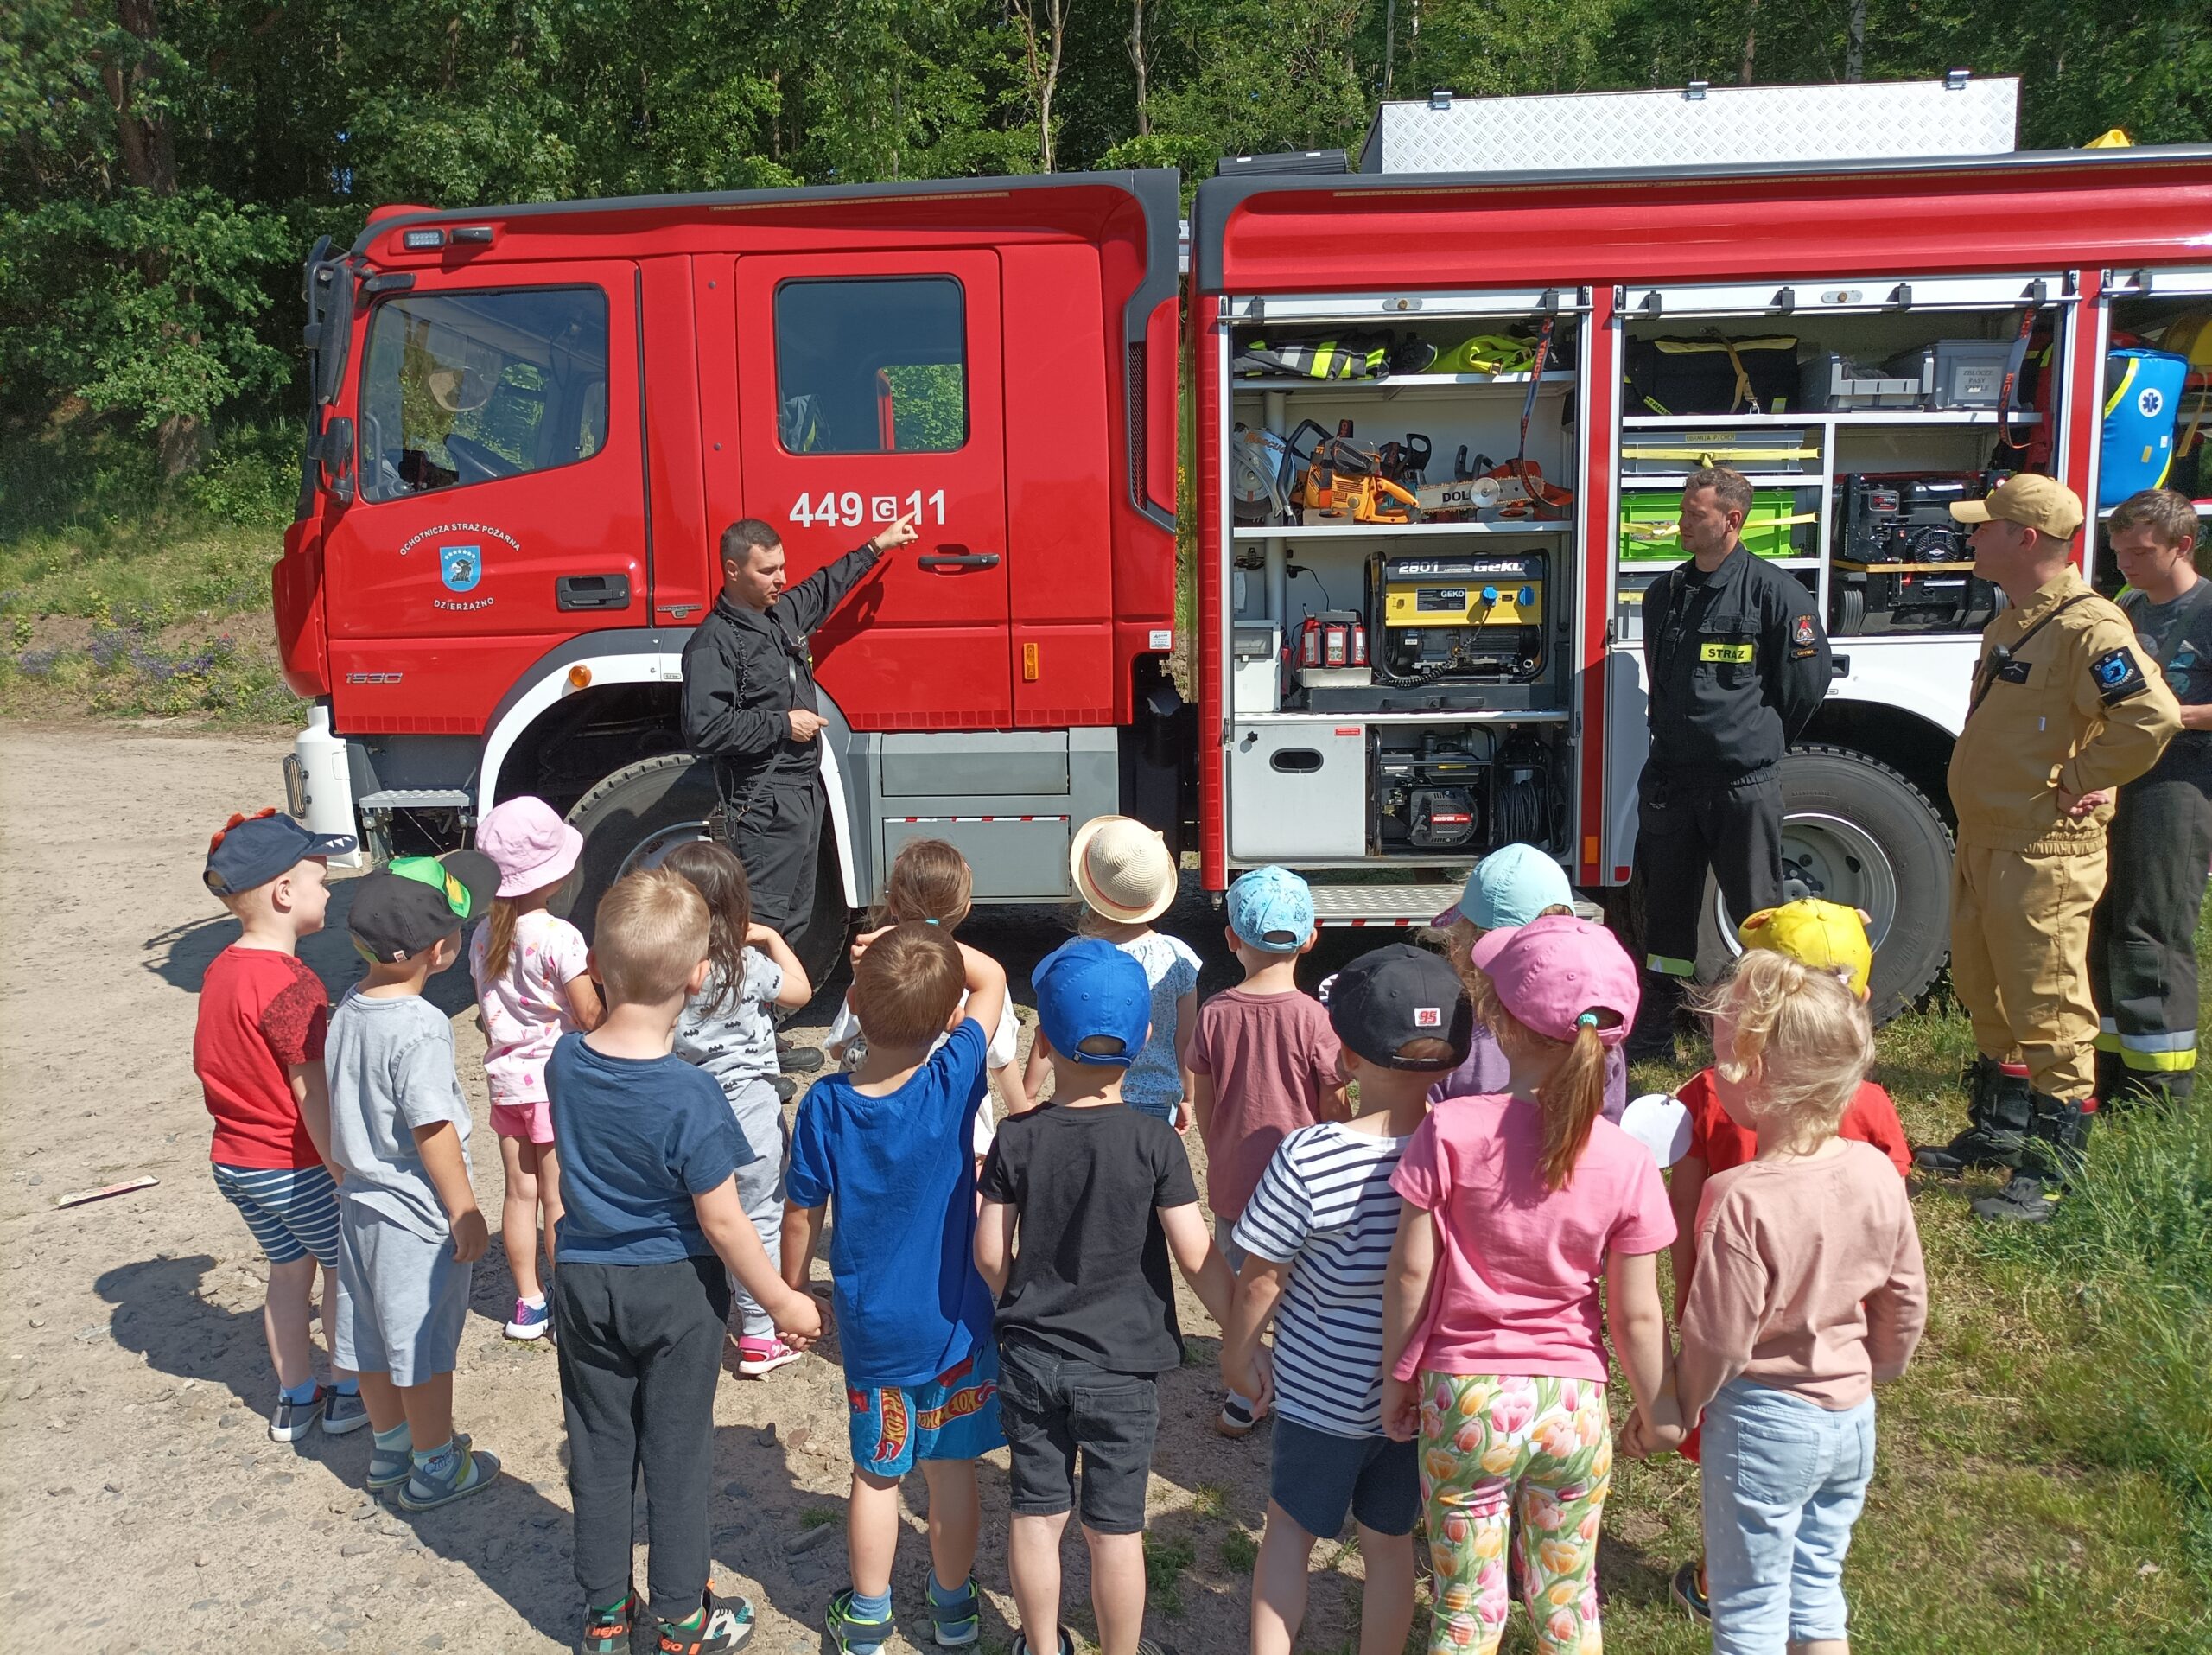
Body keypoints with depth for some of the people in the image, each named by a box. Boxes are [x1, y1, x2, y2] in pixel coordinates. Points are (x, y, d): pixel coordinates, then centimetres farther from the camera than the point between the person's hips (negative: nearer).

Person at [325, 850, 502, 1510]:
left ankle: (389, 1449, 38)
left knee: (373, 1336, 20)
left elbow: (343, 1107, 10)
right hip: (417, 1215, -8)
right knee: (424, 1346, 7)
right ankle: (435, 1468, 21)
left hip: (360, 1201, 8)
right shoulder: (420, 1027, -25)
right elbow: (432, 1130, -23)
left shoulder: (348, 1009, 0)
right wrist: (465, 1210, -14)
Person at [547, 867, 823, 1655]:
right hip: (676, 1292, -4)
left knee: (599, 1451, 18)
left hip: (584, 1282, 5)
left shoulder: (565, 1062, -12)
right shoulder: (691, 1097, -26)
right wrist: (782, 1303, -9)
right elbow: (721, 1220, -20)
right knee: (676, 1455, 13)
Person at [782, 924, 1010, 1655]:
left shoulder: (825, 1106, -18)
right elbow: (991, 979, -6)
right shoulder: (954, 1082, -21)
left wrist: (791, 1294, 9)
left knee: (876, 1473, 18)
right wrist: (926, 943, -12)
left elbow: (801, 1215, -6)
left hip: (873, 1331, 1)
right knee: (953, 1468, 17)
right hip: (957, 1322, 0)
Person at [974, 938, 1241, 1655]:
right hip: (1123, 1363, -2)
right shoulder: (1154, 1139, -14)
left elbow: (990, 1253, -4)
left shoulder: (1016, 1138, -9)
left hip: (1030, 1356, 2)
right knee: (1115, 1527, 11)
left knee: (1037, 1514, 16)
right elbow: (1196, 1256, -14)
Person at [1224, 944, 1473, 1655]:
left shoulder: (1307, 1159, -24)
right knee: (1390, 1540, 20)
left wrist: (1237, 1352, 3)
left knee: (1290, 1525, 19)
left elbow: (1260, 1278, -15)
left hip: (1323, 1390, -3)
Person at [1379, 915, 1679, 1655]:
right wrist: (1660, 1409, 12)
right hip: (1574, 1401, 2)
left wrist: (1396, 1378, 4)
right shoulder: (1625, 1161, -10)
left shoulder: (1451, 1130, -16)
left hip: (1465, 1398, -2)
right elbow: (1636, 1315, -5)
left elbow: (1410, 1271, -10)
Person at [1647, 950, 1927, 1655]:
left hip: (1763, 1424, -6)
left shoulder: (1740, 1201, -28)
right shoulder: (1878, 1174, -9)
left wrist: (1668, 1413, -2)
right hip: (1853, 1419, 6)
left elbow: (1716, 1343, -19)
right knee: (1817, 1593, 24)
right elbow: (1905, 1306, 3)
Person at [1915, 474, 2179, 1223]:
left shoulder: (2086, 625, -17)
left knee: (2047, 1009, -3)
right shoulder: (2012, 622, 14)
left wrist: (2080, 780, -18)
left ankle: (2052, 1167, 5)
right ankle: (1997, 1130, 33)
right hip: (1983, 844, 10)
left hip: (2044, 855, -10)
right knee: (1987, 999, 19)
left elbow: (2151, 716, -29)